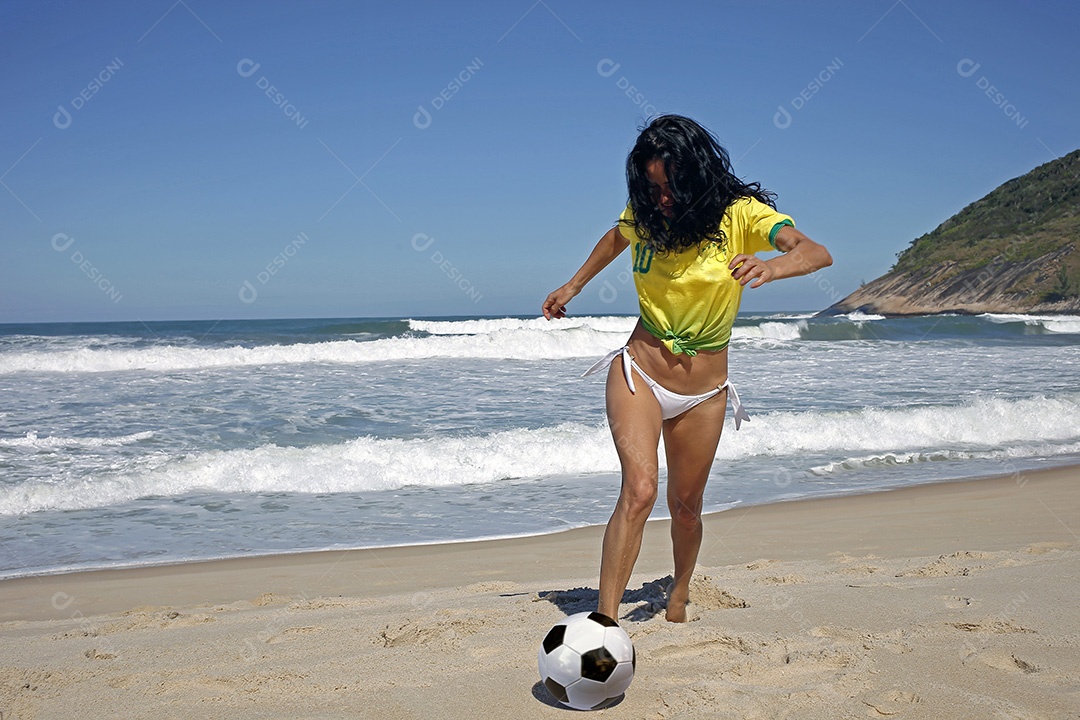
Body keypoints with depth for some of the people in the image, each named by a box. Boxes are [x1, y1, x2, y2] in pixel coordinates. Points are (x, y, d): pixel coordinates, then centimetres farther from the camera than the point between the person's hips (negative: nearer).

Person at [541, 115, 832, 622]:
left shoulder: (740, 213, -14)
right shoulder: (644, 213, -5)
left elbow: (817, 253, -29)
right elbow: (617, 237, 21)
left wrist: (771, 267, -50)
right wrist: (574, 286, 25)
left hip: (703, 392, 0)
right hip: (639, 373, 0)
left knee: (685, 505, 15)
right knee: (639, 489, -21)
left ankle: (679, 590, 44)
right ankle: (604, 621, -20)